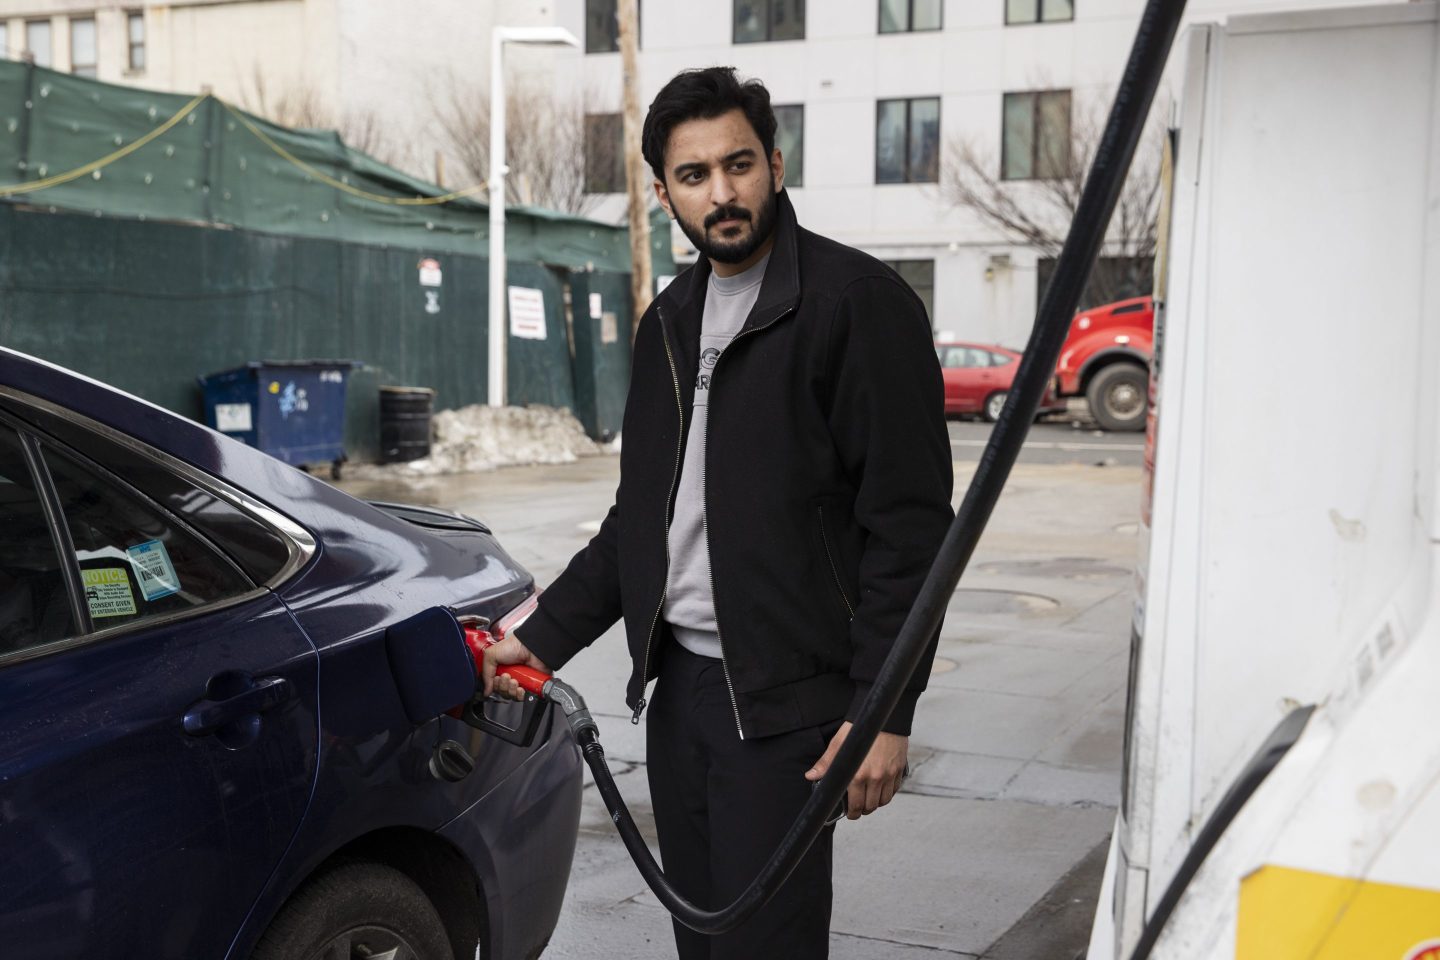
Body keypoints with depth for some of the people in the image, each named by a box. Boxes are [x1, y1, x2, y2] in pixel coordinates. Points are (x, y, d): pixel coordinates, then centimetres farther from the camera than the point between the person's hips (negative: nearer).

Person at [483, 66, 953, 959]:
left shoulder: (859, 301, -9)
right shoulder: (670, 322, 14)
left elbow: (910, 520, -13)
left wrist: (886, 708, -17)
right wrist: (544, 637, 12)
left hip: (782, 700, -7)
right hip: (677, 684, 7)